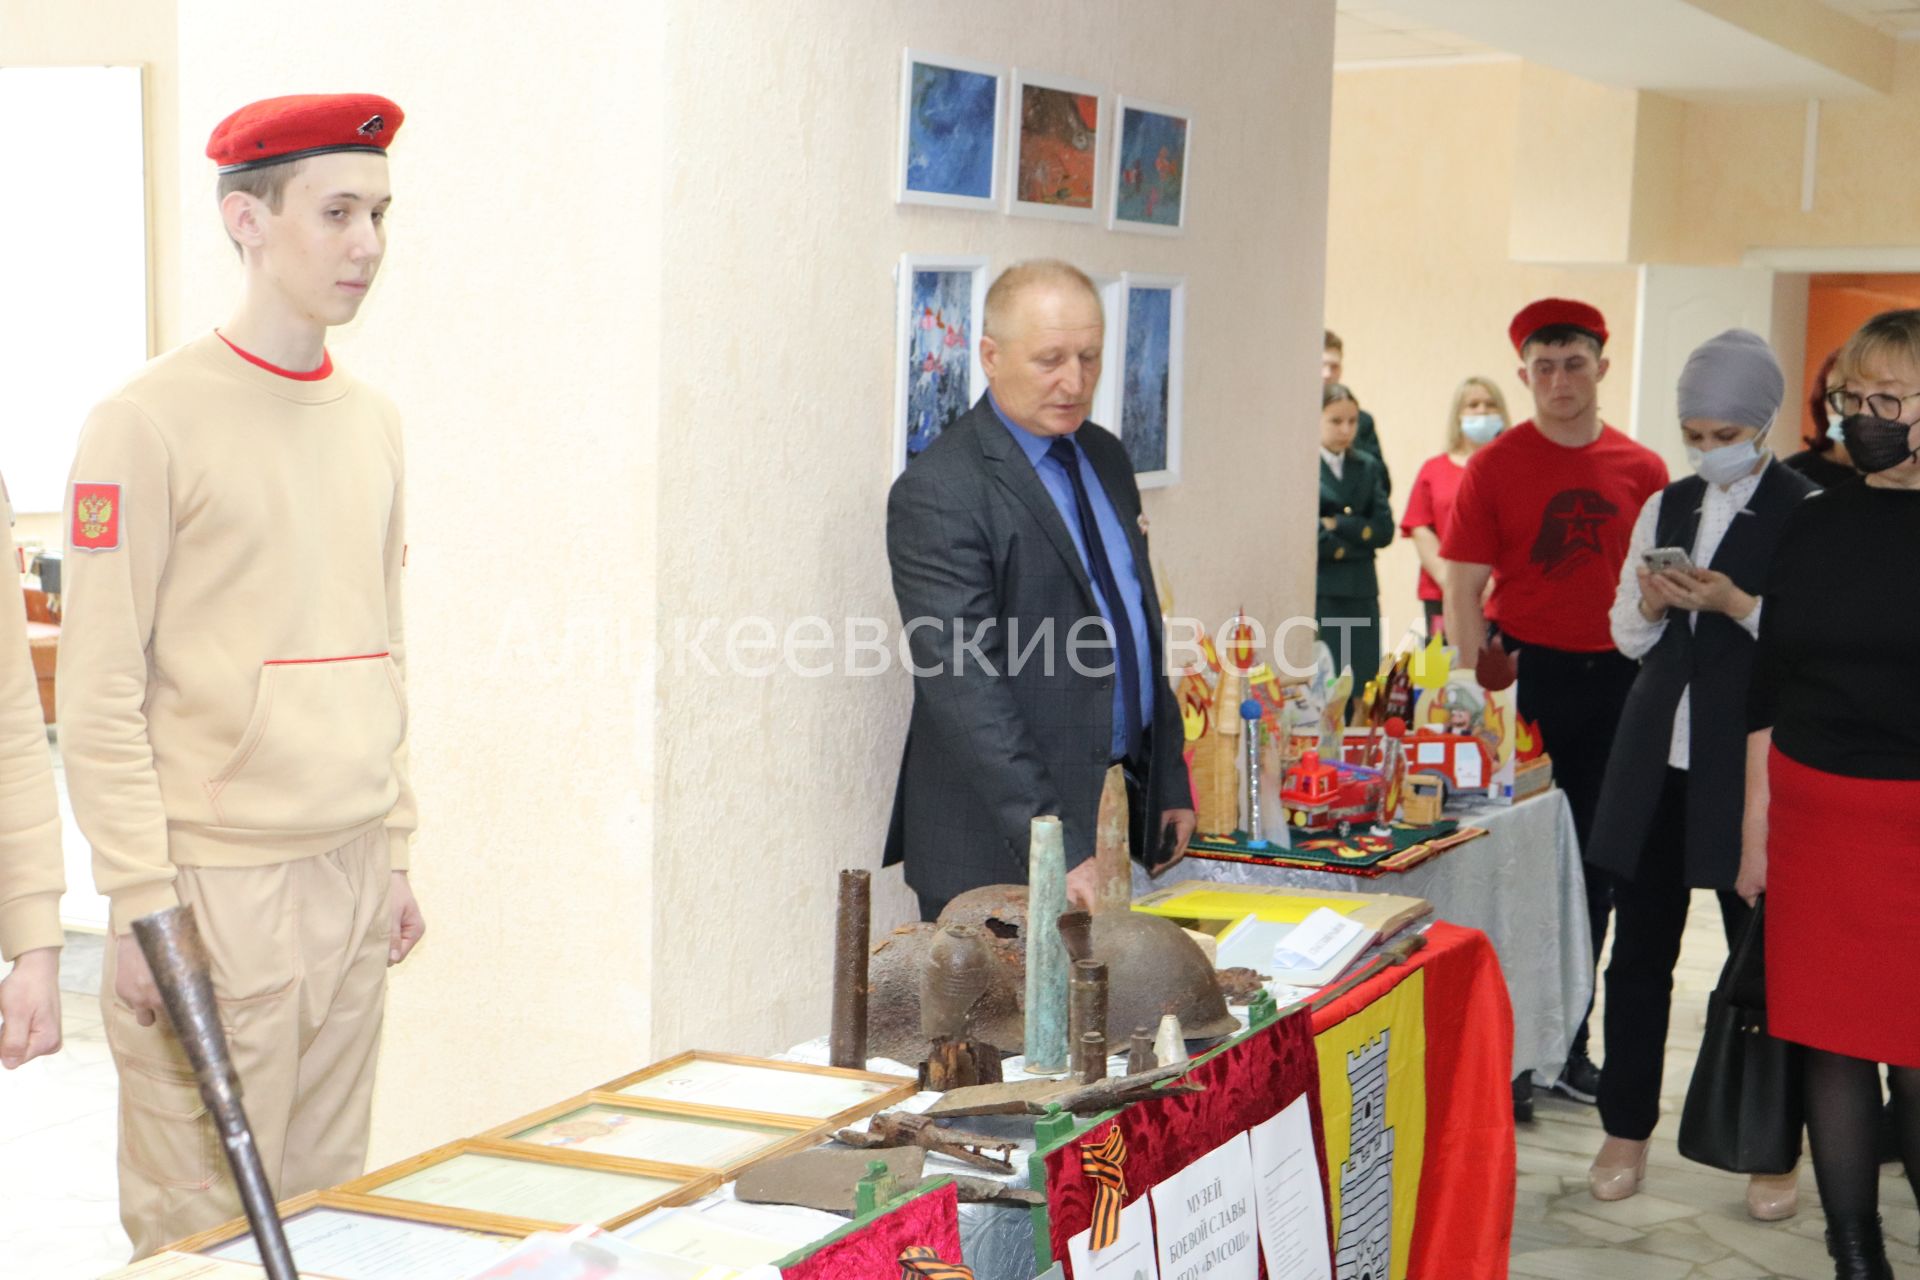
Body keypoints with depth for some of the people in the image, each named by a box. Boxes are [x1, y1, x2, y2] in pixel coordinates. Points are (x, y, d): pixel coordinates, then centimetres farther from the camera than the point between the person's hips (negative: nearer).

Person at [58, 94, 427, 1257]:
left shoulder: (372, 421, 12)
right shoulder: (151, 421, -9)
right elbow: (100, 693, -10)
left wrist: (395, 852, 15)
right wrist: (141, 900, -13)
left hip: (353, 879, 6)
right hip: (220, 888, -6)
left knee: (326, 1207, 13)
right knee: (210, 1232, 0)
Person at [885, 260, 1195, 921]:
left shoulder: (1105, 456, 12)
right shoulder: (938, 492, -15)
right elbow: (964, 691, -22)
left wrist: (1170, 782, 17)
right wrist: (1055, 845, -27)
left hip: (1126, 813, 7)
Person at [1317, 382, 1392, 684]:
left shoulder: (1367, 466, 13)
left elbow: (1384, 529, 2)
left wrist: (1338, 524, -9)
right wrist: (1359, 540, -6)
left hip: (1360, 597, 5)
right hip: (1315, 594, -5)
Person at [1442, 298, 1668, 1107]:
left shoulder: (1642, 471, 4)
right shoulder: (1494, 467, -3)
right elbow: (1463, 587, -4)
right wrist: (1480, 687, -11)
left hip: (1615, 680, 3)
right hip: (1526, 676, -3)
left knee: (1592, 865, 11)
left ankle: (1567, 1044, 24)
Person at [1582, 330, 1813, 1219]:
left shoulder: (1805, 513, -5)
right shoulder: (1665, 508, 12)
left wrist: (1737, 604, -21)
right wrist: (1651, 606, -5)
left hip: (1747, 762, -5)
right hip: (1657, 757, 5)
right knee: (1639, 950, 9)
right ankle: (1627, 1129, 22)